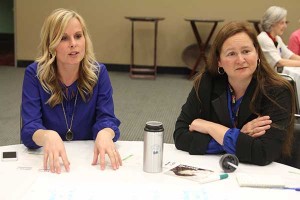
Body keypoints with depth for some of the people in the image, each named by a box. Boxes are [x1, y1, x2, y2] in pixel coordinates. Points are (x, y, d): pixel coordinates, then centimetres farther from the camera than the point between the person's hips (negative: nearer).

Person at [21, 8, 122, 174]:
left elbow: (106, 118, -10)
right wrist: (48, 136, -39)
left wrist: (104, 134, -33)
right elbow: (29, 128, -17)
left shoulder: (98, 72, -4)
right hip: (51, 161, -1)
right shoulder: (34, 74, -9)